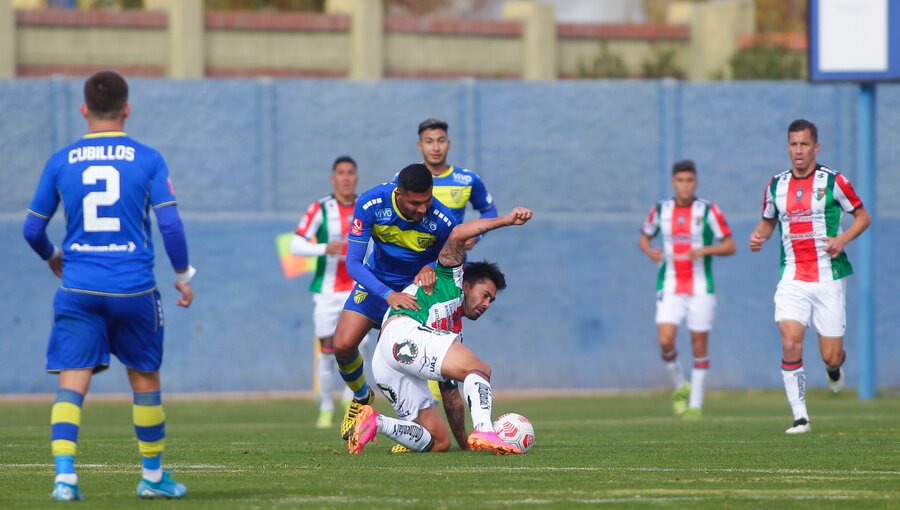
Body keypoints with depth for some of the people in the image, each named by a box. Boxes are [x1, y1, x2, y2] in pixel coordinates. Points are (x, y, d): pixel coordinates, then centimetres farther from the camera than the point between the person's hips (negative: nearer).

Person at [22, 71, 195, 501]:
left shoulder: (61, 162, 4)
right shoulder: (147, 159, -1)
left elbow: (32, 228, 8)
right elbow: (170, 224, -6)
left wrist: (52, 257, 29)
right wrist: (183, 276, 8)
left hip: (79, 289, 0)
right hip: (134, 288, 0)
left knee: (72, 381, -3)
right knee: (144, 379, 15)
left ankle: (64, 473, -22)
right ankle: (153, 476, 25)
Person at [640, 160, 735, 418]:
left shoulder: (708, 210, -5)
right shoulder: (661, 209, 4)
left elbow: (730, 246, -4)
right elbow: (644, 237, 18)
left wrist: (705, 250, -22)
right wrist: (650, 251, -5)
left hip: (701, 288, -2)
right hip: (670, 288, 2)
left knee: (699, 345, 2)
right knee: (665, 342, -13)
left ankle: (696, 403, 13)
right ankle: (680, 386, 14)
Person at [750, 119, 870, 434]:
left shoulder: (833, 181, -4)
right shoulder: (776, 185, 6)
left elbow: (862, 216, 4)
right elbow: (768, 220, 21)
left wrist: (843, 238, -13)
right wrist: (759, 236, -1)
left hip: (829, 277, -2)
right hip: (793, 278, 2)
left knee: (830, 356, -1)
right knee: (790, 345, -17)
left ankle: (835, 366, 38)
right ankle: (800, 417, -9)